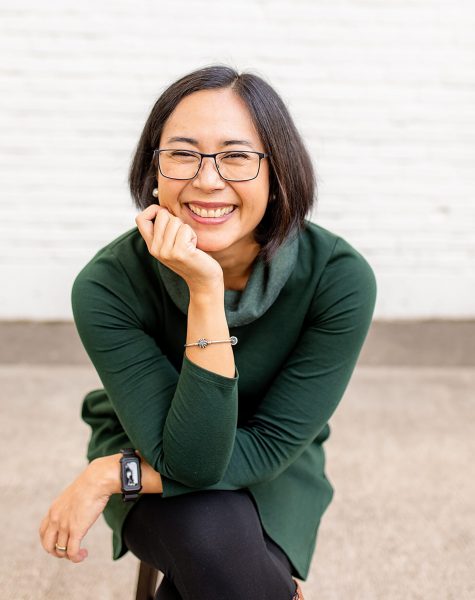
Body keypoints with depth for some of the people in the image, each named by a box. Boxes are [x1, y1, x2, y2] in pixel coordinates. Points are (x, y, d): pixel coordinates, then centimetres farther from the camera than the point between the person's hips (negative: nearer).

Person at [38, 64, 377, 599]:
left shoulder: (339, 277, -26)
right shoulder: (106, 286, -27)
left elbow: (271, 444, -19)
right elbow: (188, 460, -30)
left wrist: (107, 475, -21)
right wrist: (206, 292, -39)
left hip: (271, 471, 1)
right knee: (213, 531, -32)